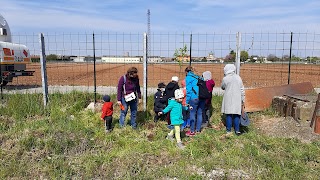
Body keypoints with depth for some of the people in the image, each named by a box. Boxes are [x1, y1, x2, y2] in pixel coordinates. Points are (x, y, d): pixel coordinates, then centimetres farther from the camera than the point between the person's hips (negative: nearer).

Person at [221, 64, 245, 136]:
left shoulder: (225, 79, -8)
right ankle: (237, 130, 10)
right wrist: (243, 100, 11)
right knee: (236, 115, 8)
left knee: (228, 115, 4)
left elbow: (222, 87, 9)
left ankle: (229, 131, 8)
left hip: (228, 100, -2)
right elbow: (242, 90, 5)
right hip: (237, 100, 2)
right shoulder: (238, 78, 2)